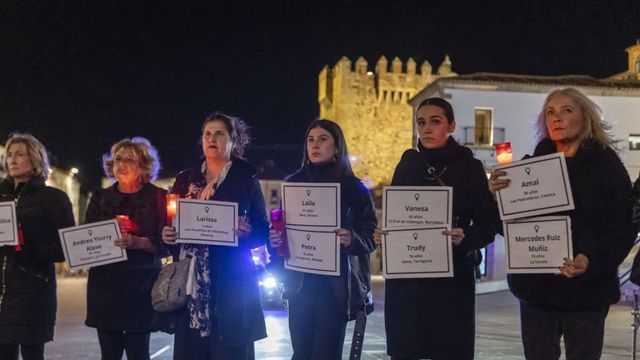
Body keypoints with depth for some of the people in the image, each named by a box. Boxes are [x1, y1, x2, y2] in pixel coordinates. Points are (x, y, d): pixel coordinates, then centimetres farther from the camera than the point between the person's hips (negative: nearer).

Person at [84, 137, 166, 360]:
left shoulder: (157, 197, 3)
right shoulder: (101, 198, 13)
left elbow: (164, 241, -5)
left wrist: (136, 242, -22)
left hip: (141, 283, -3)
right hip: (105, 282, 3)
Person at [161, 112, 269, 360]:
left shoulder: (246, 179, 3)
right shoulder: (185, 179, 13)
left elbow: (263, 231, 2)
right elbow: (170, 222, 17)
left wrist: (247, 233, -19)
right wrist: (166, 234, -4)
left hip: (231, 280, -3)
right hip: (190, 280, 3)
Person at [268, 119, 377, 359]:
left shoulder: (354, 189, 0)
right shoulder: (294, 184, 8)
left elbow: (371, 237, -2)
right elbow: (281, 229, 13)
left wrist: (352, 239, -22)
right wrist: (275, 240, -8)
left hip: (336, 283, -3)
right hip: (300, 281, 3)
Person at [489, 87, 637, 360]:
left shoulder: (605, 164, -2)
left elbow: (623, 227, -8)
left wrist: (592, 259, -25)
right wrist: (497, 195, -12)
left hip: (586, 288, -3)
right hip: (535, 285, 3)